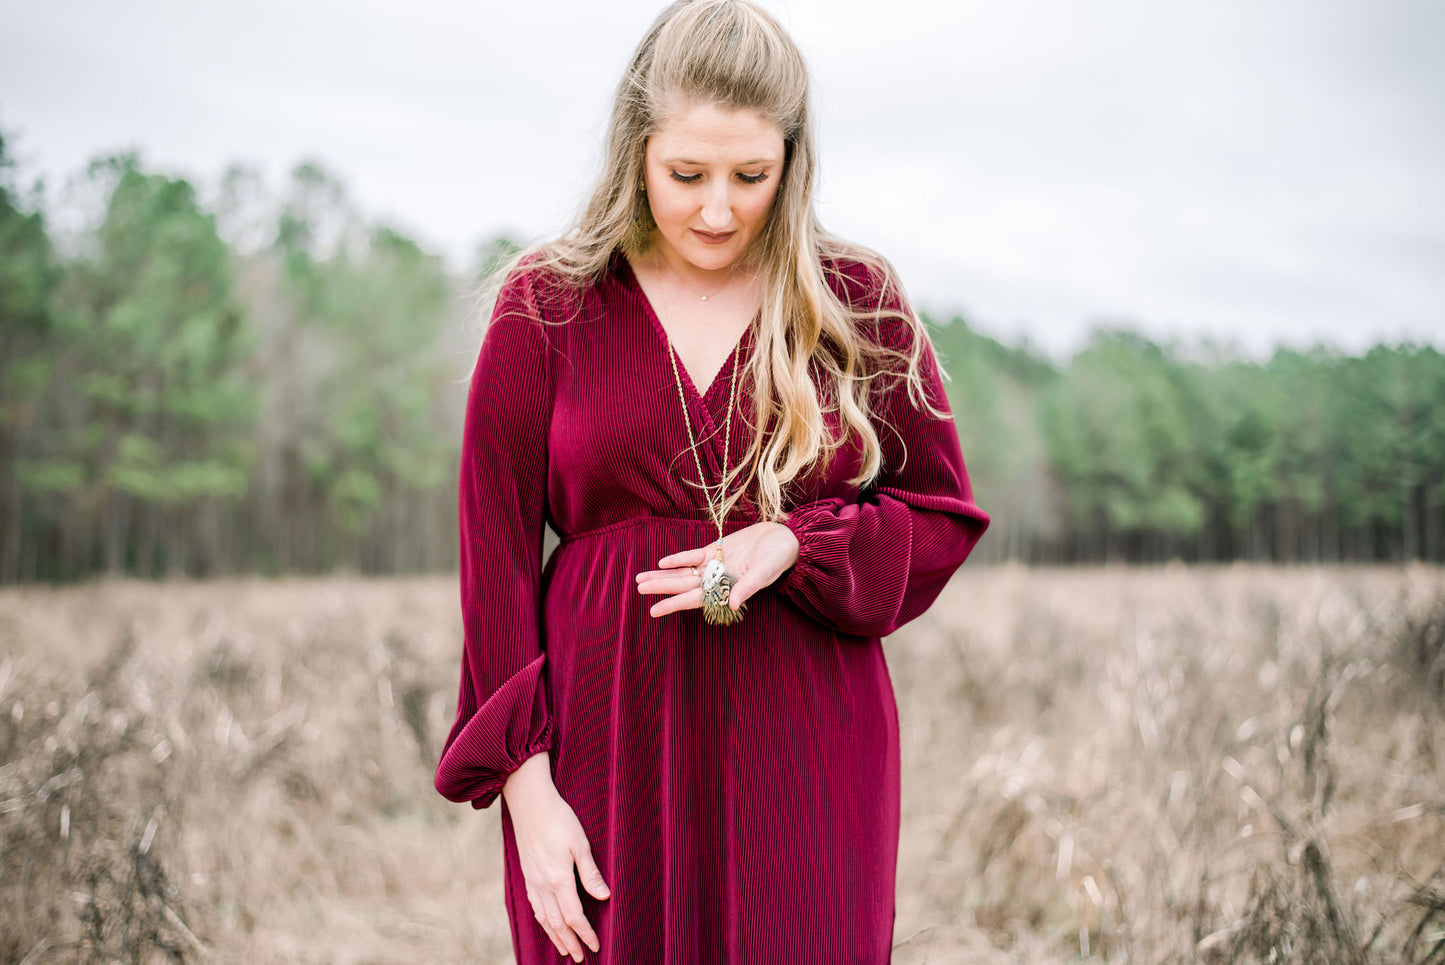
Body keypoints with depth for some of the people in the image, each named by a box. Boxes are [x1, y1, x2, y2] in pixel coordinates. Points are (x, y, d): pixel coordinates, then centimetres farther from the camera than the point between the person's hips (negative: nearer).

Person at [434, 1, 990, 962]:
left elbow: (942, 515, 9)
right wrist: (526, 781, -7)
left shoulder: (860, 306, 3)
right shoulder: (546, 306, 1)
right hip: (608, 748, 0)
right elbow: (496, 548, 0)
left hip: (804, 750, 1)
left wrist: (791, 544, -11)